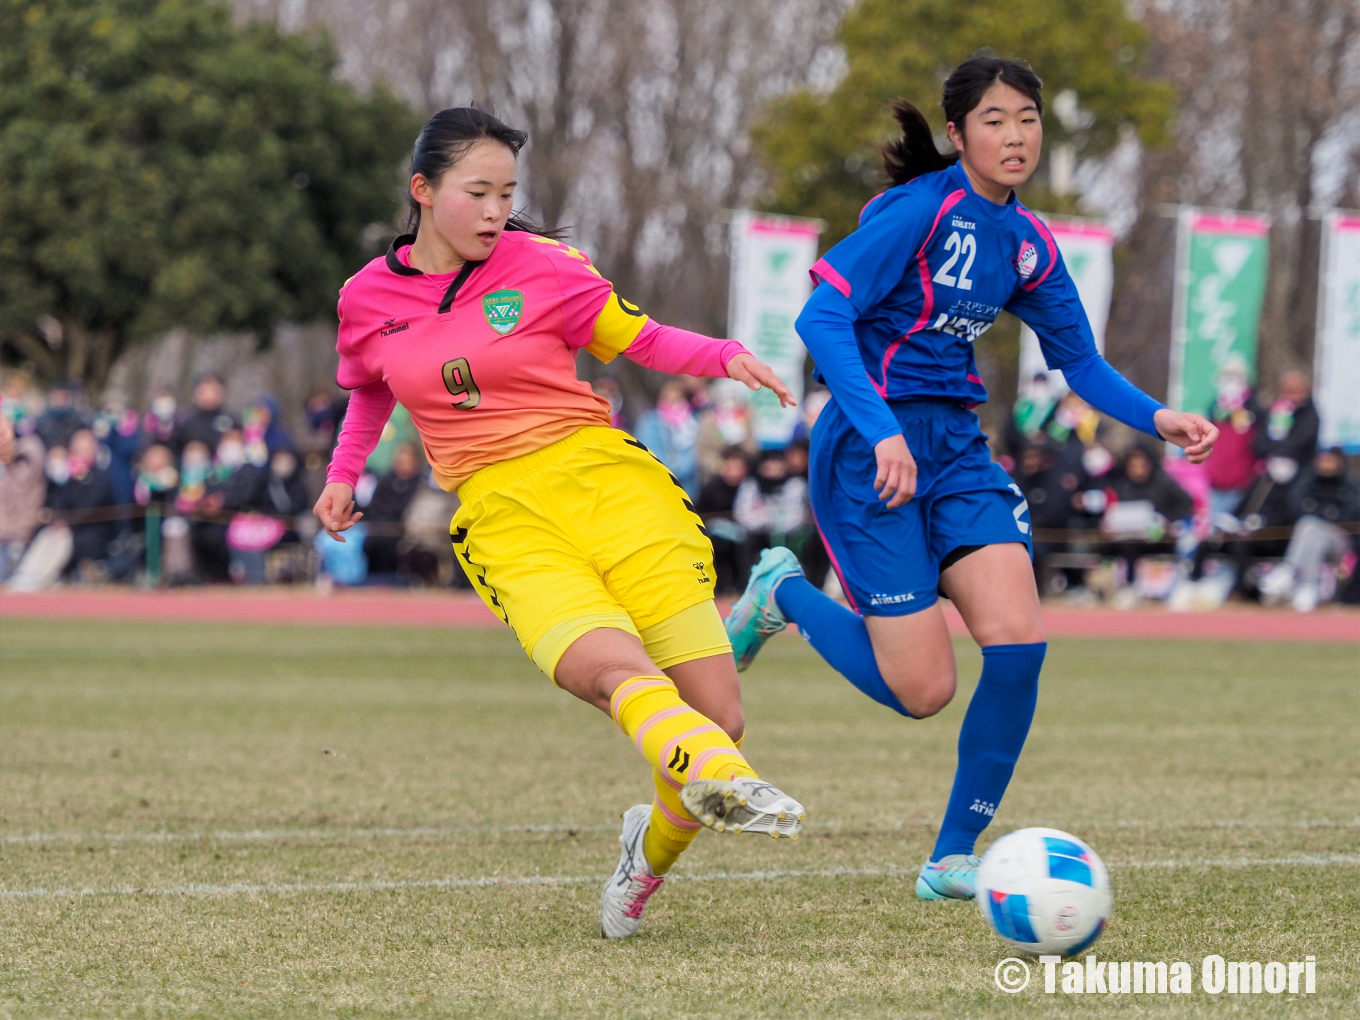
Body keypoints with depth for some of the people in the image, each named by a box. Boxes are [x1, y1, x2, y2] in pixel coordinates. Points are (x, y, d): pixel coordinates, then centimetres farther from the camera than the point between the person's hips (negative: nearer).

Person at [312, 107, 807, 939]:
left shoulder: (540, 267, 1)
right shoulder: (368, 300, 8)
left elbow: (640, 340, 9)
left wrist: (726, 358, -8)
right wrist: (345, 474, 19)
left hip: (608, 483, 0)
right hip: (503, 518, 0)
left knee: (718, 715, -7)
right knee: (615, 667, -32)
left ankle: (654, 846, 22)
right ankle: (720, 780, -59)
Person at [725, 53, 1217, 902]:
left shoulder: (1027, 243, 8)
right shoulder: (921, 210, -15)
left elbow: (1080, 361, 18)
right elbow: (822, 318, -21)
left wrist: (1157, 418, 0)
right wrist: (882, 432, -31)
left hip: (956, 448, 7)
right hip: (870, 449, -7)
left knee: (1019, 641, -12)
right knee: (923, 690, -8)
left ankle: (952, 860, 1)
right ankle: (784, 594, 20)